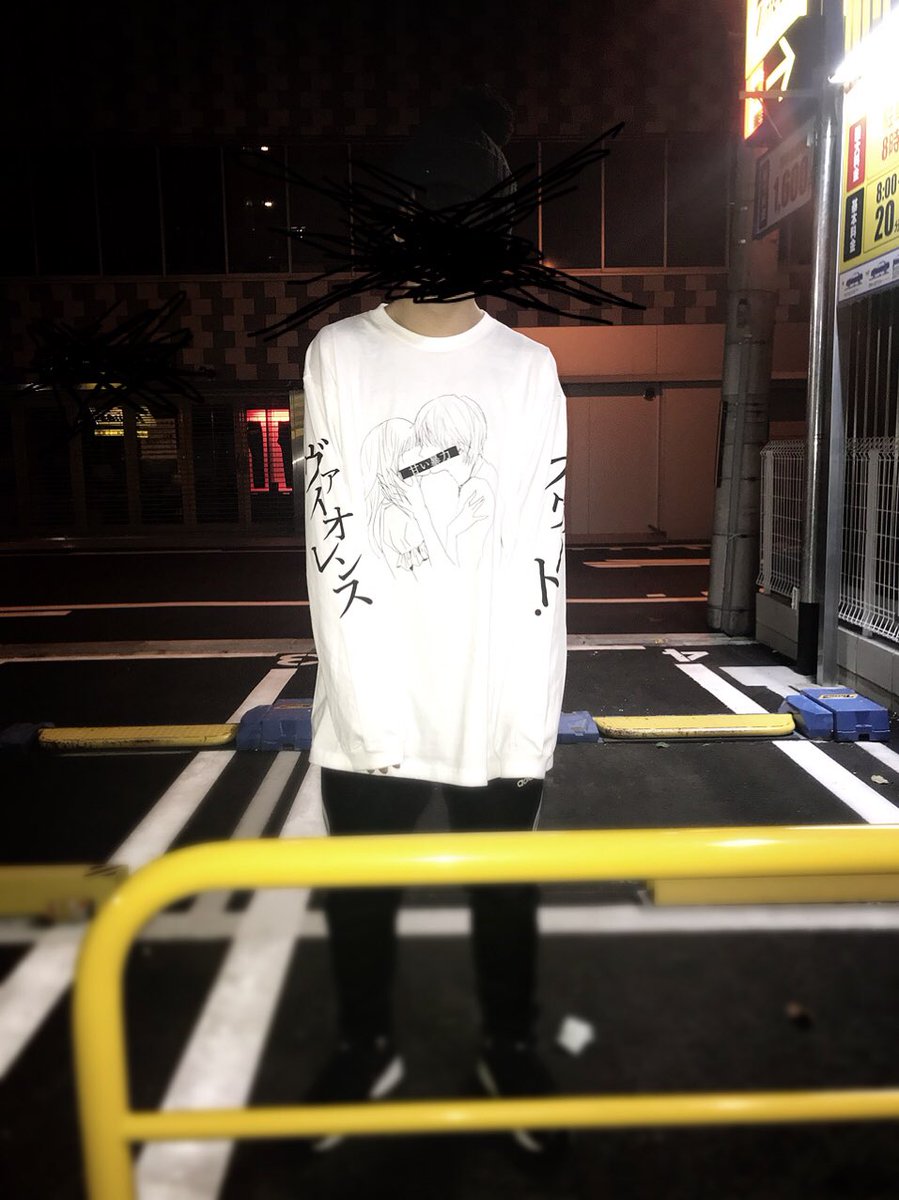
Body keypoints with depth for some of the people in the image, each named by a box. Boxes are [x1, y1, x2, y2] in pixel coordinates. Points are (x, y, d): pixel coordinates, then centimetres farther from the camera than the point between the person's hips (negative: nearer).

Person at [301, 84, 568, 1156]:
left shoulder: (529, 369, 2)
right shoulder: (338, 355, 0)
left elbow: (544, 552, -1)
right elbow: (331, 541, -6)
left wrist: (534, 712, -7)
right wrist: (376, 705, -12)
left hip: (501, 704, 1)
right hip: (369, 705, 0)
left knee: (506, 889, 15)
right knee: (358, 891, 14)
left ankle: (511, 1048, 39)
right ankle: (366, 1048, 39)